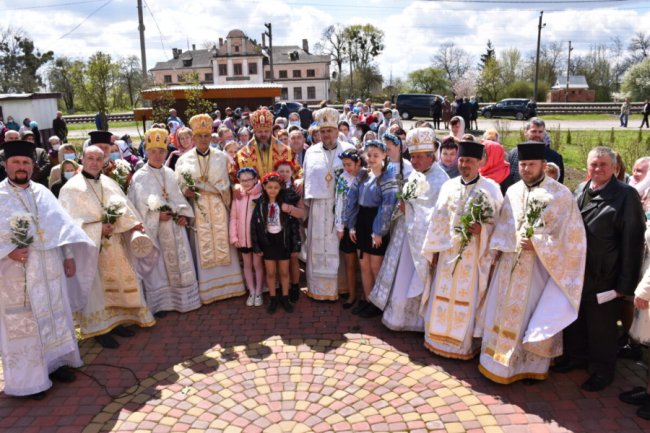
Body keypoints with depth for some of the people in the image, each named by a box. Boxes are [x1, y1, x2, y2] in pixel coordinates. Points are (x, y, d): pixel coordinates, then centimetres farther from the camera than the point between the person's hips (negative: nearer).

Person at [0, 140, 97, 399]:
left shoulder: (43, 192, 8)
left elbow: (61, 225, 9)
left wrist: (69, 256, 5)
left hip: (50, 270, 5)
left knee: (55, 317, 14)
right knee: (24, 324, 5)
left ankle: (55, 362, 30)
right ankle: (30, 378, 16)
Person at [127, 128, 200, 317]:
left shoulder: (170, 173, 10)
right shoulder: (139, 177, -5)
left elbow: (179, 196, 10)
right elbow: (138, 204, -11)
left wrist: (184, 214, -5)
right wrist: (157, 215, -20)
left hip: (175, 225, 5)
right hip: (153, 228, -5)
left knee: (179, 263, 10)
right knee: (157, 267, 0)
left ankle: (182, 299, 22)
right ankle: (160, 303, 9)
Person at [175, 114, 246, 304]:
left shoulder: (221, 157, 3)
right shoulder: (184, 160, 2)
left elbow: (225, 186, 1)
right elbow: (181, 188, -3)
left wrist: (198, 186, -9)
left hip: (219, 210, 1)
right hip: (198, 210, -1)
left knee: (223, 246, 6)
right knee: (203, 249, 3)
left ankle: (228, 285, 17)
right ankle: (207, 290, 12)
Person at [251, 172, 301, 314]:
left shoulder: (286, 202, -8)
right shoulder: (260, 203, -6)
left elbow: (294, 223, -6)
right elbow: (254, 225, -2)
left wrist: (295, 244, -7)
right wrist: (256, 246, -5)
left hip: (283, 241, 0)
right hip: (267, 241, 1)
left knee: (284, 272, 11)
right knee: (270, 273, 11)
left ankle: (285, 298, 27)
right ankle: (273, 299, 26)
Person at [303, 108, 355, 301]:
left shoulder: (349, 150, 1)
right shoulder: (311, 152, 10)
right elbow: (306, 178, 10)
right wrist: (307, 202, 4)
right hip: (318, 207, 2)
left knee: (339, 246, 4)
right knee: (318, 247, 6)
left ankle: (340, 286, 16)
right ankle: (318, 287, 16)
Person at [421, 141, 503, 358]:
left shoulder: (491, 188, -5)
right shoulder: (448, 186, 7)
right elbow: (438, 219, 8)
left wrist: (481, 229, -24)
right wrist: (434, 250, 7)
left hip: (473, 254, -4)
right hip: (448, 251, 4)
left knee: (468, 298, 4)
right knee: (443, 296, 11)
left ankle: (465, 344, 20)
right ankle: (441, 338, 26)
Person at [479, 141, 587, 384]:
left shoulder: (561, 195, -7)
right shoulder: (512, 192, 7)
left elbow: (570, 236, -10)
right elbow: (502, 228, 11)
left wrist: (537, 243, -19)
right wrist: (515, 241, -7)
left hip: (540, 268, -4)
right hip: (510, 267, 4)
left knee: (534, 316, 6)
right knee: (507, 314, 12)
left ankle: (533, 366, 24)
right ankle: (502, 361, 28)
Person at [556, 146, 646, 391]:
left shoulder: (626, 195, -14)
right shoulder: (580, 190, 5)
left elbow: (632, 241, -15)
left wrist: (625, 283, -16)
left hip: (603, 277, -5)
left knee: (601, 326, 10)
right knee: (574, 319, 20)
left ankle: (602, 371, 30)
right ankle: (576, 356, 42)